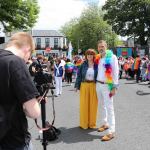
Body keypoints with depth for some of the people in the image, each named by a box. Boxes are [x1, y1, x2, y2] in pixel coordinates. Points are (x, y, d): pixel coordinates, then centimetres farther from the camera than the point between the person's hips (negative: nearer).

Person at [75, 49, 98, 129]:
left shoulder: (96, 65, 1)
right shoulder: (83, 64, 3)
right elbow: (79, 75, 4)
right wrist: (77, 85, -1)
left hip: (93, 86, 0)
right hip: (84, 86, 0)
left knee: (93, 104, 6)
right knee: (84, 104, 4)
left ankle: (92, 123, 21)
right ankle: (84, 123, 18)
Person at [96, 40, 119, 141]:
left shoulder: (112, 57, -8)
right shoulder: (98, 58, 10)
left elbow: (115, 72, -11)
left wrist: (114, 87, -15)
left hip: (107, 85, -6)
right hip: (98, 84, 7)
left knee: (109, 108, -6)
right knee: (103, 106, 16)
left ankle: (111, 132, -4)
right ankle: (105, 124, 31)